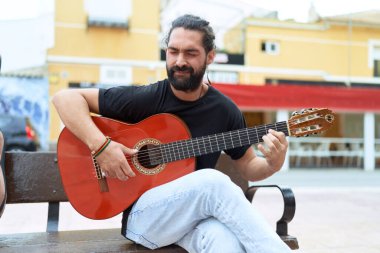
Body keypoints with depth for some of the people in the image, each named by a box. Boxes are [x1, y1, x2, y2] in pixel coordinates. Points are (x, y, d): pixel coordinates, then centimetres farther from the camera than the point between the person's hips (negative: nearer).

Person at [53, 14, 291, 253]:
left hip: (200, 213, 2)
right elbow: (65, 97, -7)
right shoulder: (144, 99, -8)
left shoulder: (225, 110, 0)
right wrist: (99, 145, -22)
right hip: (143, 213, -1)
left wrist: (273, 164, -12)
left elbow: (248, 166, 11)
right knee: (213, 181, -33)